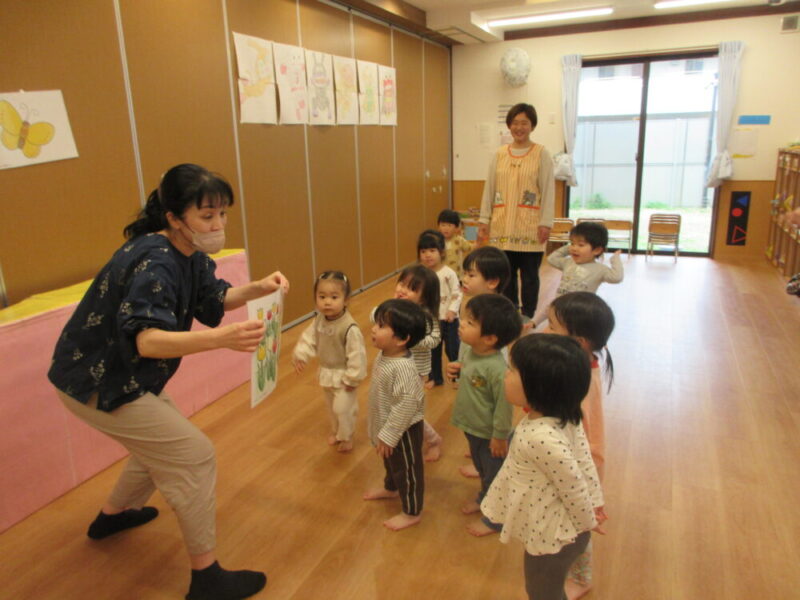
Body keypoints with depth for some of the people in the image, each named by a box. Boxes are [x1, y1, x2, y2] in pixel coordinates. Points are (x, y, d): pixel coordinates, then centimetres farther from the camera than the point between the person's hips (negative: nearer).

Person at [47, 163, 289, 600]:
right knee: (193, 455, -9)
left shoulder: (189, 253, -2)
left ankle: (112, 515, 49)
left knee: (162, 442, 25)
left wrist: (259, 288, -11)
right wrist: (219, 339, -55)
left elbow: (213, 299, 8)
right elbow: (147, 339, -40)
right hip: (97, 384, -9)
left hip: (115, 373, 9)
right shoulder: (154, 262, -29)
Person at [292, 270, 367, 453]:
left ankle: (346, 436, 29)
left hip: (343, 375, -7)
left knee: (343, 408, 3)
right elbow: (309, 338, -1)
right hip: (327, 372, 7)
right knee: (332, 406, 24)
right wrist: (300, 355, -17)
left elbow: (356, 354, -27)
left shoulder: (350, 328, -31)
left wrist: (352, 378, -21)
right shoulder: (319, 320, -9)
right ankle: (336, 431, 48)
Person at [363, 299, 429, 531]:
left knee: (407, 470, 14)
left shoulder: (402, 368, -36)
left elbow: (406, 406, -33)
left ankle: (412, 513, 35)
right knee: (391, 463, 33)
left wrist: (388, 436, -24)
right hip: (386, 425, 9)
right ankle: (391, 488, 60)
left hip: (402, 430, -9)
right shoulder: (384, 354, -7)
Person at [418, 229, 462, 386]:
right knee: (433, 350, 16)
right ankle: (435, 378, 33)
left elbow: (457, 293, -13)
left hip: (447, 319, -4)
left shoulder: (448, 273, -15)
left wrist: (452, 310, -22)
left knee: (453, 349, 9)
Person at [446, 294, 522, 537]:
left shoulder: (497, 369, -36)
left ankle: (494, 519, 38)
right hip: (473, 428, 8)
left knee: (495, 476, 17)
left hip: (489, 435, -8)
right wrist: (457, 367, -9)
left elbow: (504, 405, -27)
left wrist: (499, 436, -18)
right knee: (482, 470, 31)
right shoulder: (471, 352, -10)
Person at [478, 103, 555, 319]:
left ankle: (527, 317, 16)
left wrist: (546, 223, -10)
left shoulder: (542, 154, -1)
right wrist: (484, 219, 5)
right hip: (502, 225, 3)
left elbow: (548, 190, -4)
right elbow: (489, 189, 9)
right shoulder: (499, 154, 8)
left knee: (529, 275, 5)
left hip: (529, 227, -3)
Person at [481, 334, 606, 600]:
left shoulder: (544, 438, -38)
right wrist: (596, 501, 9)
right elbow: (584, 458, -2)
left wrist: (587, 523, -9)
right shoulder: (564, 417, -12)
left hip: (551, 535, -7)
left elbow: (573, 487, -27)